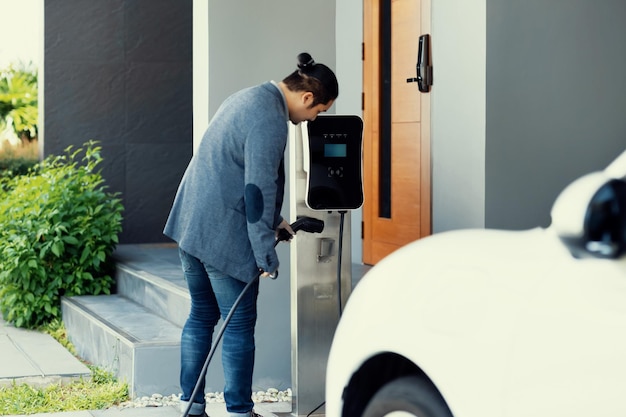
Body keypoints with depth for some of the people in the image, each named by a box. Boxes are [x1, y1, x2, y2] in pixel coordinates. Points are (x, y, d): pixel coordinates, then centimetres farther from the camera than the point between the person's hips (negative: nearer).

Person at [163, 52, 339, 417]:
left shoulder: (251, 98, 14)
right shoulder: (270, 119, -18)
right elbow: (260, 188, -20)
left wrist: (272, 220, 26)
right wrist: (266, 256, -15)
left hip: (190, 223, 10)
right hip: (223, 234, -10)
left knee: (202, 316, 16)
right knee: (240, 325, 1)